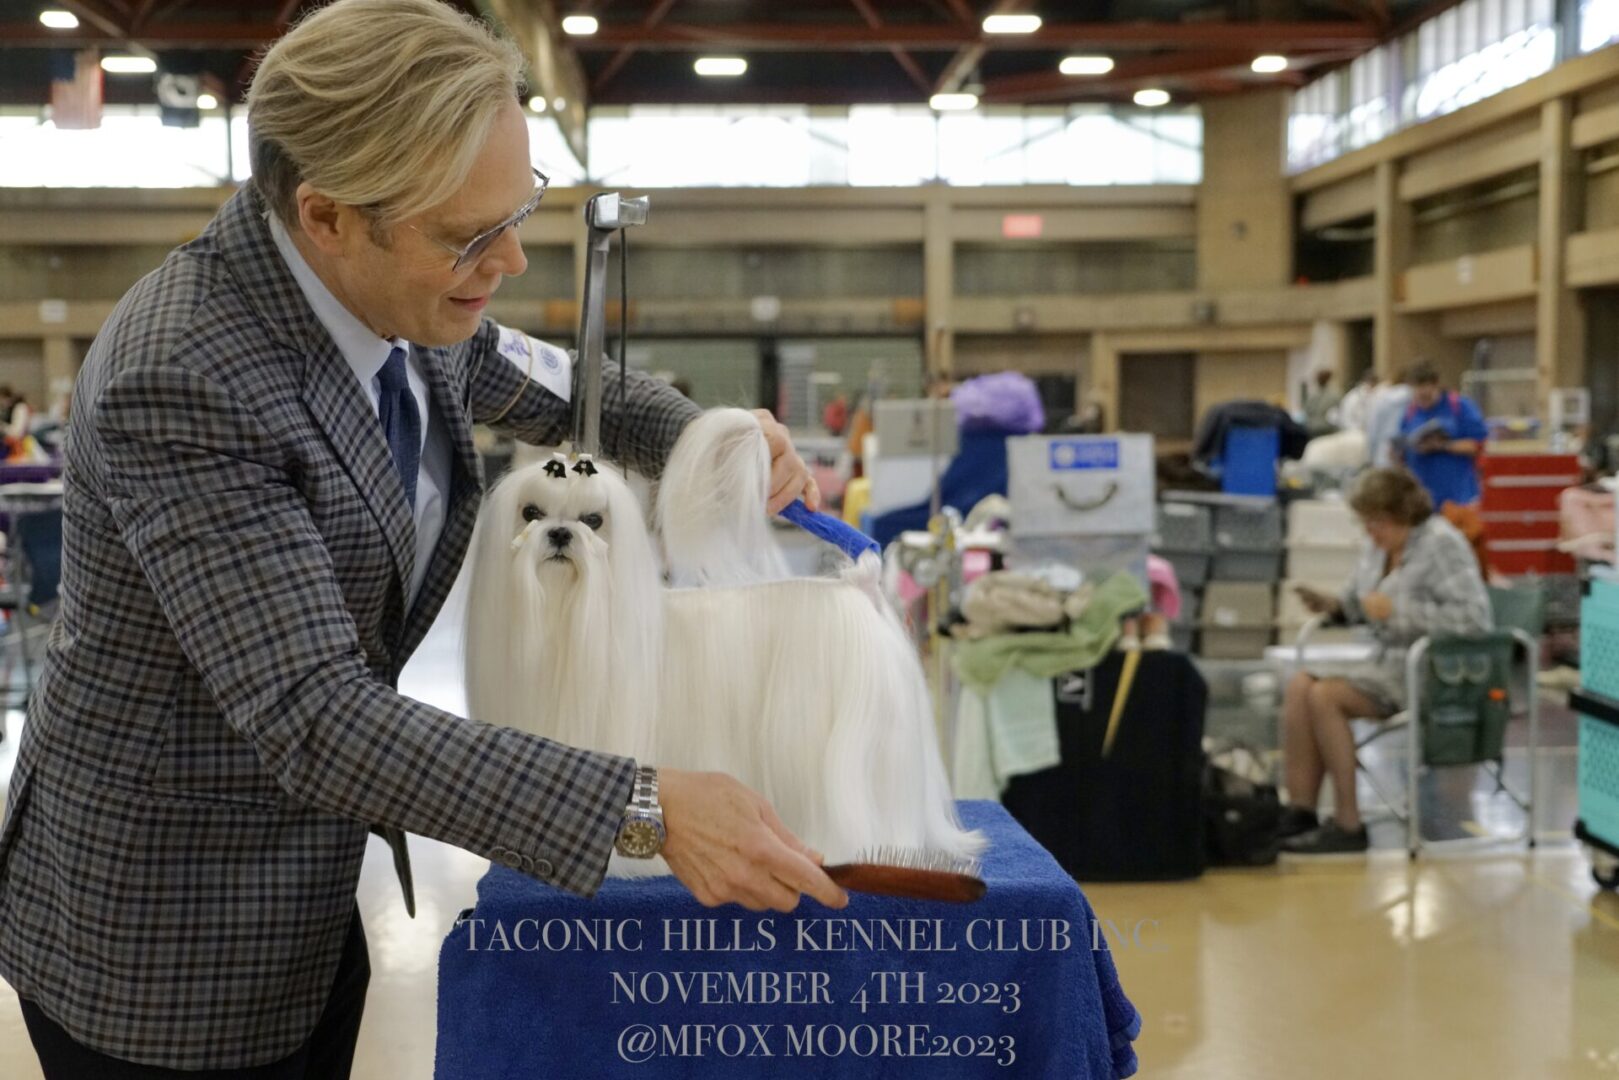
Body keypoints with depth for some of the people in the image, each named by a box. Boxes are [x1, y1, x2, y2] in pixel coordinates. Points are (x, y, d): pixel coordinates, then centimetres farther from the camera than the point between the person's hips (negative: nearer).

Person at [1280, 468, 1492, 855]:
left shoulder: (1441, 543, -14)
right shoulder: (1381, 545, 9)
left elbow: (1473, 616, -24)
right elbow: (1358, 602, 22)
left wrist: (1396, 611, -24)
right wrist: (1332, 605, -1)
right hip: (1391, 660, 8)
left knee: (1324, 696, -23)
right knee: (1299, 686, -11)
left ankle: (1348, 824, -16)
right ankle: (1299, 812, -11)